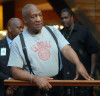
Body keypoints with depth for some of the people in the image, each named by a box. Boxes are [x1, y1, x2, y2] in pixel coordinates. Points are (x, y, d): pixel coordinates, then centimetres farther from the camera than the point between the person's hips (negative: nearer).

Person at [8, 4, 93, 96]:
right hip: (34, 88, -3)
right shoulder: (18, 42, -1)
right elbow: (16, 71, -4)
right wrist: (35, 78, -21)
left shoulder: (53, 31, 10)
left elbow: (66, 49, -1)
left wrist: (78, 64, -21)